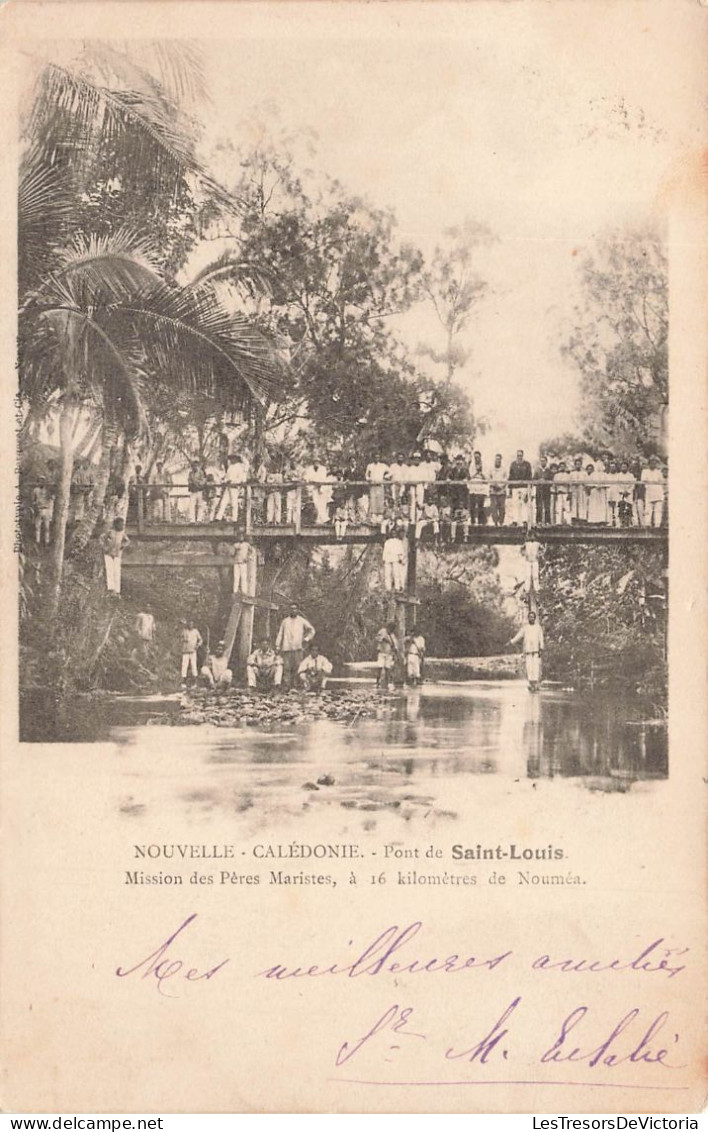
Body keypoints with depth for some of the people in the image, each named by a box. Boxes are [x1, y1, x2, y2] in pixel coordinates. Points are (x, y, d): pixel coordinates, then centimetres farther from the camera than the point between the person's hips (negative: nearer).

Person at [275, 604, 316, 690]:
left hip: (298, 647, 0)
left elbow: (311, 630, 18)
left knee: (297, 667, -8)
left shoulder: (302, 620, 12)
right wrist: (278, 646, 8)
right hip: (286, 647, 1)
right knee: (287, 667, -6)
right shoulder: (285, 621, 15)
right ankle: (287, 686, -7)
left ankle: (294, 686, -6)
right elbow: (280, 634, 15)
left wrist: (307, 639, 5)